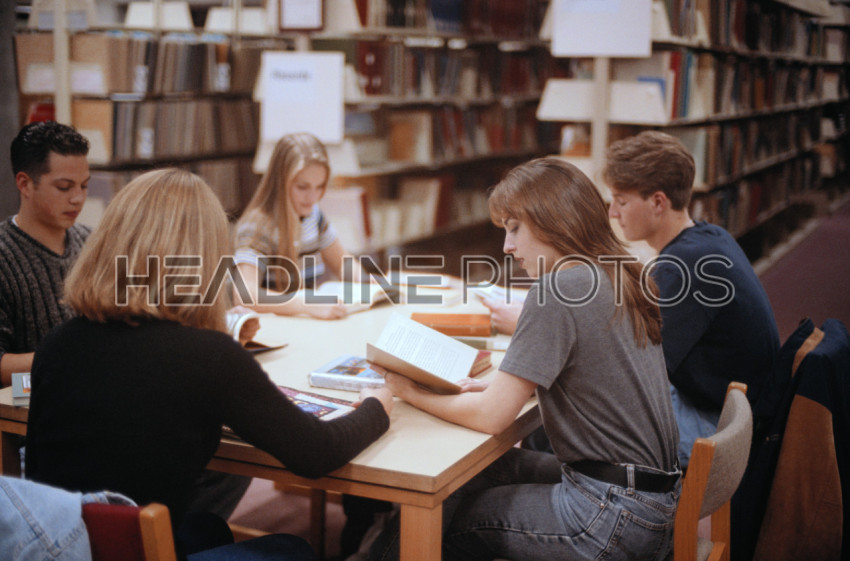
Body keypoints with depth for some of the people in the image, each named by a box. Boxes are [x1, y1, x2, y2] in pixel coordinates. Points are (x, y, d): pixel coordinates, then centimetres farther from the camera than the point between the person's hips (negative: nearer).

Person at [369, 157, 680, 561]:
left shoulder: (557, 291, -19)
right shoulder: (622, 281, 7)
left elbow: (491, 416, -18)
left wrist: (411, 392, -3)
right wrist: (506, 384, 7)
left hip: (616, 523, -8)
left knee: (451, 516, 7)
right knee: (488, 466, 18)